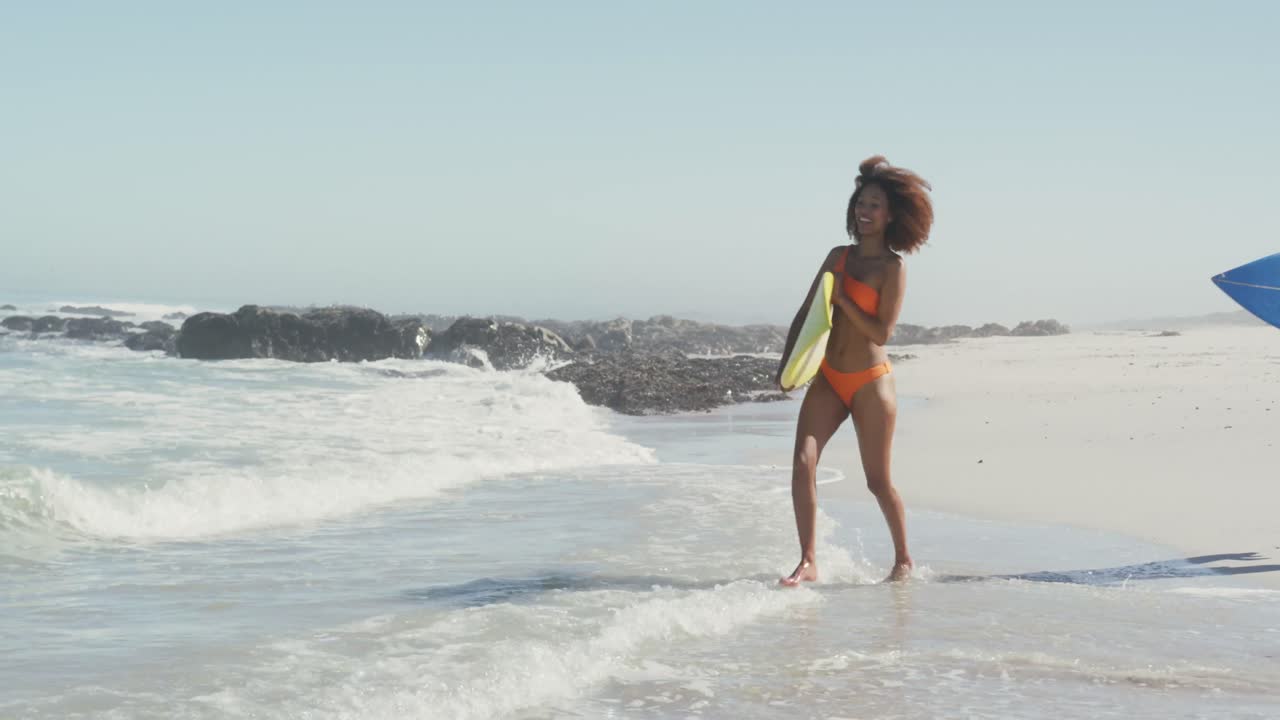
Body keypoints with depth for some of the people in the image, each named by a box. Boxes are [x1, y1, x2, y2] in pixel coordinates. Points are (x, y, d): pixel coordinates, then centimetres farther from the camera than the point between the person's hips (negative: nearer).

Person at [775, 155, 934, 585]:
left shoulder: (892, 267, -8)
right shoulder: (839, 256, 9)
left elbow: (882, 332, -15)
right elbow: (807, 312, 12)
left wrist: (842, 297, -17)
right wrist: (787, 364, 4)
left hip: (870, 383, -5)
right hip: (829, 378, 5)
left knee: (878, 481, 4)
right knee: (803, 463, -12)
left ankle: (904, 560, 24)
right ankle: (808, 562, -10)